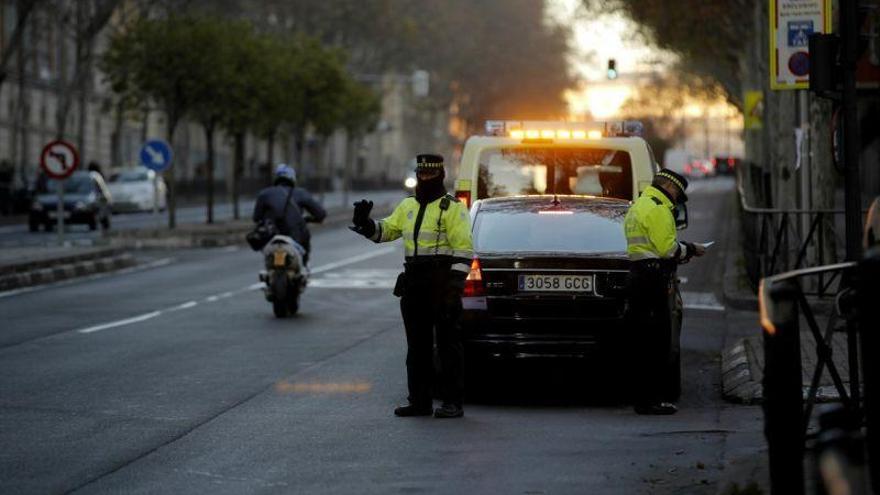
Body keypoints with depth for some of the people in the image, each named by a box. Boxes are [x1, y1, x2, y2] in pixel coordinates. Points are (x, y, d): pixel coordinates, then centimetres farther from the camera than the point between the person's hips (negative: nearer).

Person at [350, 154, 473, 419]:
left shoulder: (452, 208, -5)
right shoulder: (408, 207, 17)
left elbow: (463, 249, -11)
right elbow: (384, 230, 20)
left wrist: (455, 284, -19)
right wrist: (364, 222, 0)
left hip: (441, 284, -7)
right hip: (413, 284, 7)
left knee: (448, 344, -4)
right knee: (417, 346, 9)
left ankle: (453, 402, -2)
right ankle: (419, 401, 15)